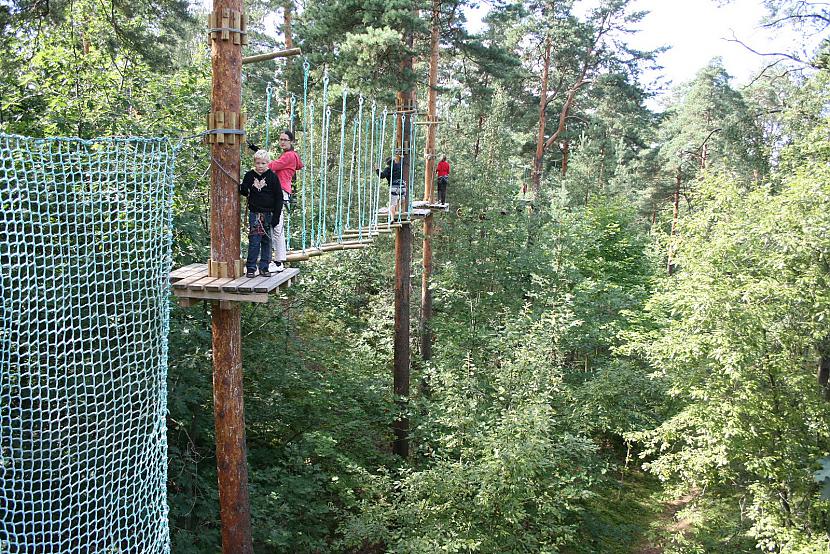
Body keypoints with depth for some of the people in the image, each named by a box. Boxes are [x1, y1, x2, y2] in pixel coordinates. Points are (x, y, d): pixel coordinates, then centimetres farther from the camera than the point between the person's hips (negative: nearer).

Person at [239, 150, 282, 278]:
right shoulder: (249, 175, 3)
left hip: (268, 214, 0)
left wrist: (276, 215, -5)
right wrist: (240, 187, -10)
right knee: (254, 241, -4)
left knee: (266, 241, 6)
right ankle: (251, 268, 3)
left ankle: (264, 267, 15)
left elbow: (278, 197, 0)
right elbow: (244, 192, 15)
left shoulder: (272, 176, -2)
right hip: (254, 213, 0)